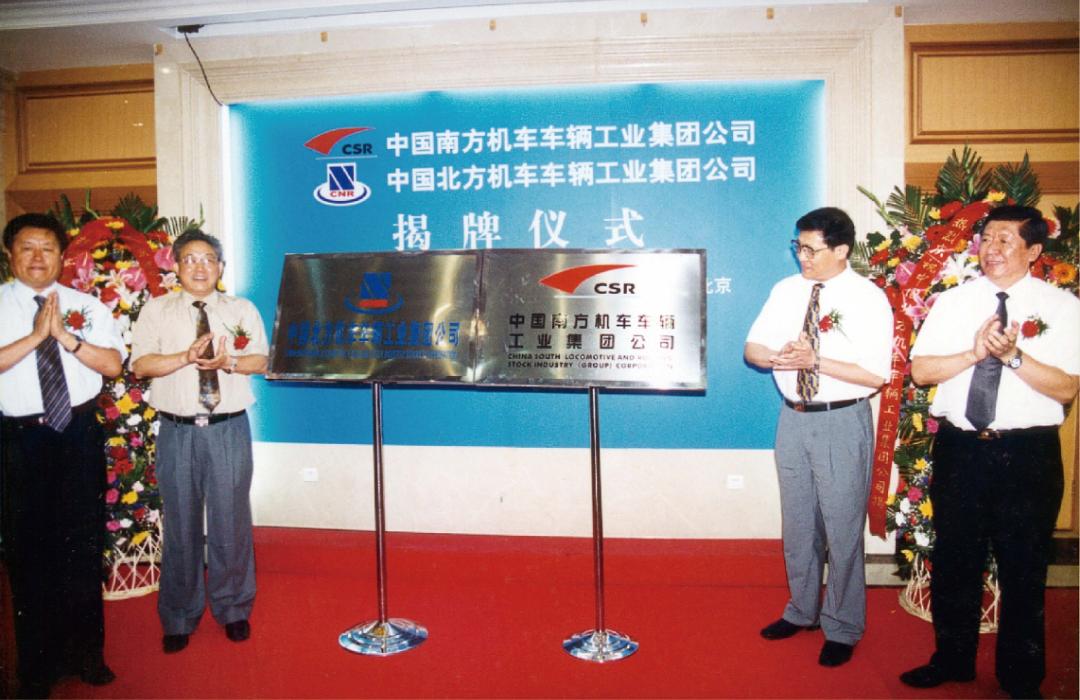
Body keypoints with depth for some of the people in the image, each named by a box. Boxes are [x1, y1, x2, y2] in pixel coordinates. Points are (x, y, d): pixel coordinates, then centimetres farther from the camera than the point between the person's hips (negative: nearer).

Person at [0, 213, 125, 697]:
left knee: (84, 544, 9)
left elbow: (113, 364, -3)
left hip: (79, 434, 2)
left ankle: (86, 652, 26)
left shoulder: (87, 306, 7)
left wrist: (64, 336, -14)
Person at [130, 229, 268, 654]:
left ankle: (233, 610, 21)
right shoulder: (157, 311, 8)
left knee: (231, 520, 4)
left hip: (229, 428, 0)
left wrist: (229, 361, -18)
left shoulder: (243, 310, 10)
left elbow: (261, 360, 1)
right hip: (177, 430, 0)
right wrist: (186, 357, -17)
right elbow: (140, 364, -3)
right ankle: (179, 619, 20)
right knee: (180, 523, 5)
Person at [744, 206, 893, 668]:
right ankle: (802, 611, 37)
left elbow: (875, 375, -17)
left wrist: (815, 360, -25)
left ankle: (841, 629, 24)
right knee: (797, 524, 17)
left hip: (842, 423, -5)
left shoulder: (868, 299, -11)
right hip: (794, 418, 5)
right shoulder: (785, 291, 5)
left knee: (842, 528, 5)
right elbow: (752, 348, 5)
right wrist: (777, 357, -17)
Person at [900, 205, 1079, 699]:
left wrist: (1013, 355, -22)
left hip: (1028, 453, -2)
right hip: (959, 448, 2)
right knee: (954, 560, 13)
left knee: (1023, 567, 9)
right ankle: (952, 659, 32)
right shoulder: (953, 302, 5)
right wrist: (974, 352, -15)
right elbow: (920, 370, -1)